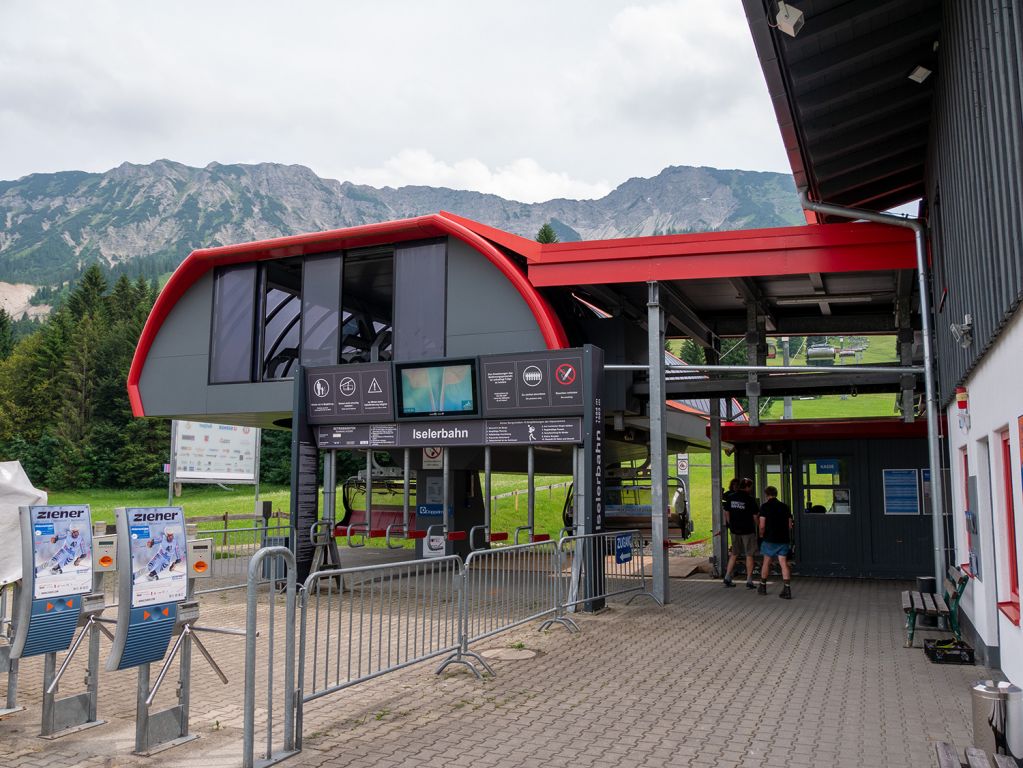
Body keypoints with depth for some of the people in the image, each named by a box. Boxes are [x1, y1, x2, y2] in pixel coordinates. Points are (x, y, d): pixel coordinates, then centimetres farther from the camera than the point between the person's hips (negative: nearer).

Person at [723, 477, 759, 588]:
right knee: (749, 555, 4)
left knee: (734, 554, 15)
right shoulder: (750, 499, -12)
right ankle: (749, 581, 5)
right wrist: (756, 525, 9)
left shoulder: (730, 497, 3)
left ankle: (727, 578, 13)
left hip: (734, 530, 5)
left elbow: (726, 513, 9)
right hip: (748, 530, -4)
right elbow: (755, 516, -9)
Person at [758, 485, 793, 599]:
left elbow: (762, 526, -10)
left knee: (766, 562, 12)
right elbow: (790, 526, 8)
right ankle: (787, 589, -9)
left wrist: (762, 534, 8)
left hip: (770, 539, -3)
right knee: (784, 563, 1)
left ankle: (762, 587, 23)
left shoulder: (765, 506, -6)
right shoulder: (785, 506, 6)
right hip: (783, 539, 3)